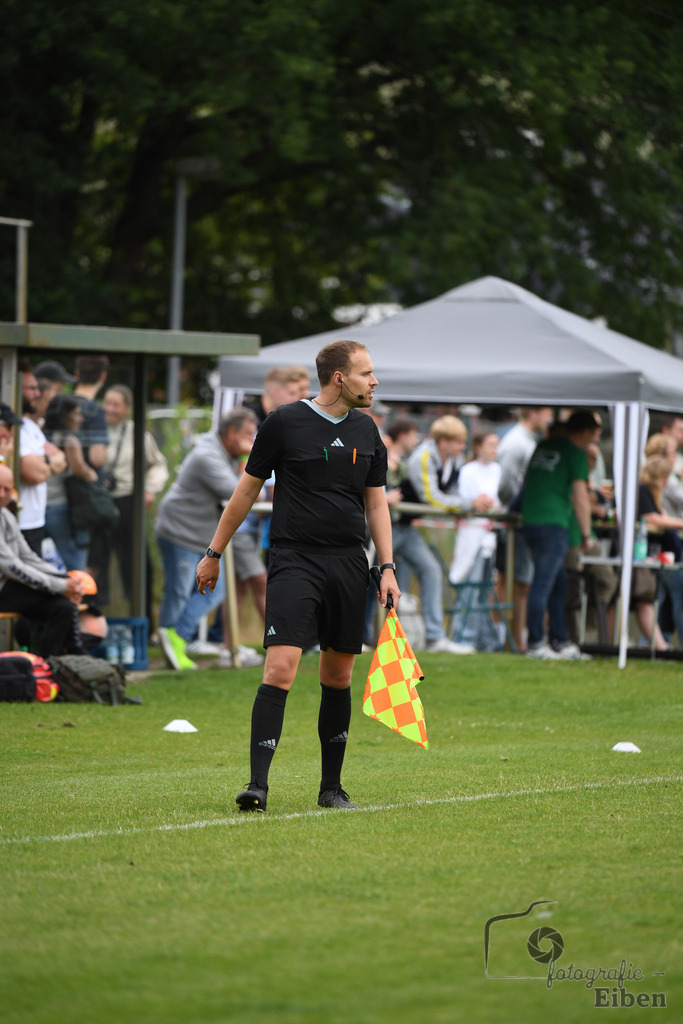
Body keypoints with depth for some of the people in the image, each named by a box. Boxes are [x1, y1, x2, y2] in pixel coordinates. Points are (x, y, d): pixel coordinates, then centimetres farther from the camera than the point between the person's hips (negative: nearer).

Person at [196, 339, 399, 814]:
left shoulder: (366, 431, 10)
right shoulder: (285, 422, -4)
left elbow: (376, 502, 16)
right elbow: (248, 489, 5)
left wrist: (387, 567, 7)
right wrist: (214, 553, 8)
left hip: (349, 563, 5)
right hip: (294, 561, -5)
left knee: (339, 676, 8)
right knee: (281, 668, -17)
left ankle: (332, 788, 17)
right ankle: (258, 784, -17)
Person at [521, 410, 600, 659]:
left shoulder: (543, 446, 16)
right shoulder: (575, 453, -6)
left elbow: (526, 482, 28)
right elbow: (580, 496, -9)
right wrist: (586, 534, -2)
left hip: (530, 520, 8)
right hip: (553, 524, -8)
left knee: (558, 583, 15)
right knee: (543, 584, -6)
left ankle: (560, 639, 19)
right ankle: (535, 644, -5)